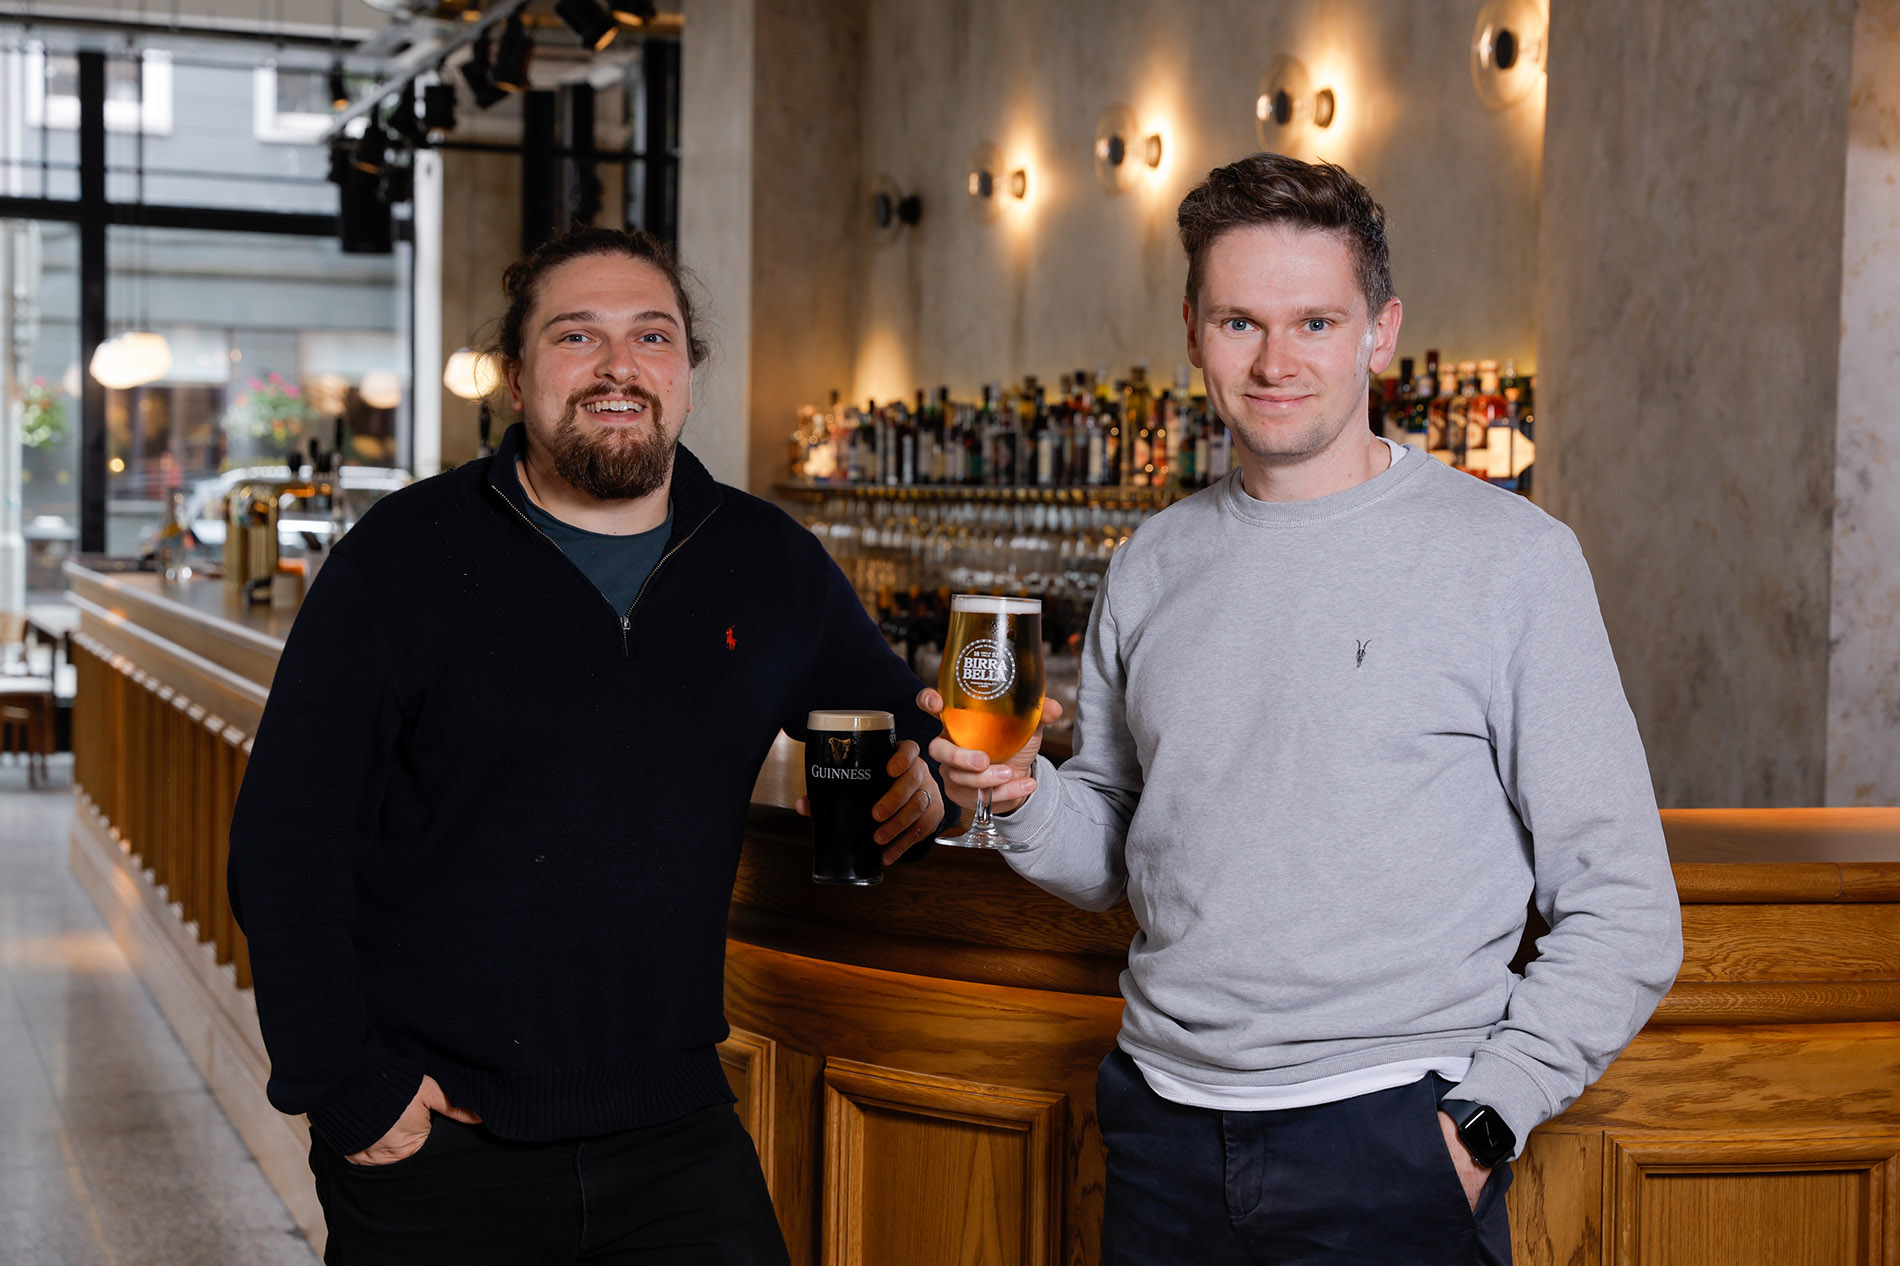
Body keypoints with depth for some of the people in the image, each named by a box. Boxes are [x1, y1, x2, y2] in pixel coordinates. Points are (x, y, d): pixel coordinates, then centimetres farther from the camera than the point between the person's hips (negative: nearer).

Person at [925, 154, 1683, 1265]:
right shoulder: (1154, 565, 8)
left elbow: (1624, 915, -6)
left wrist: (1482, 1123, -13)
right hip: (1164, 1123, 4)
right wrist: (1021, 794, -3)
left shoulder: (1513, 558, -6)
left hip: (1391, 1137, -4)